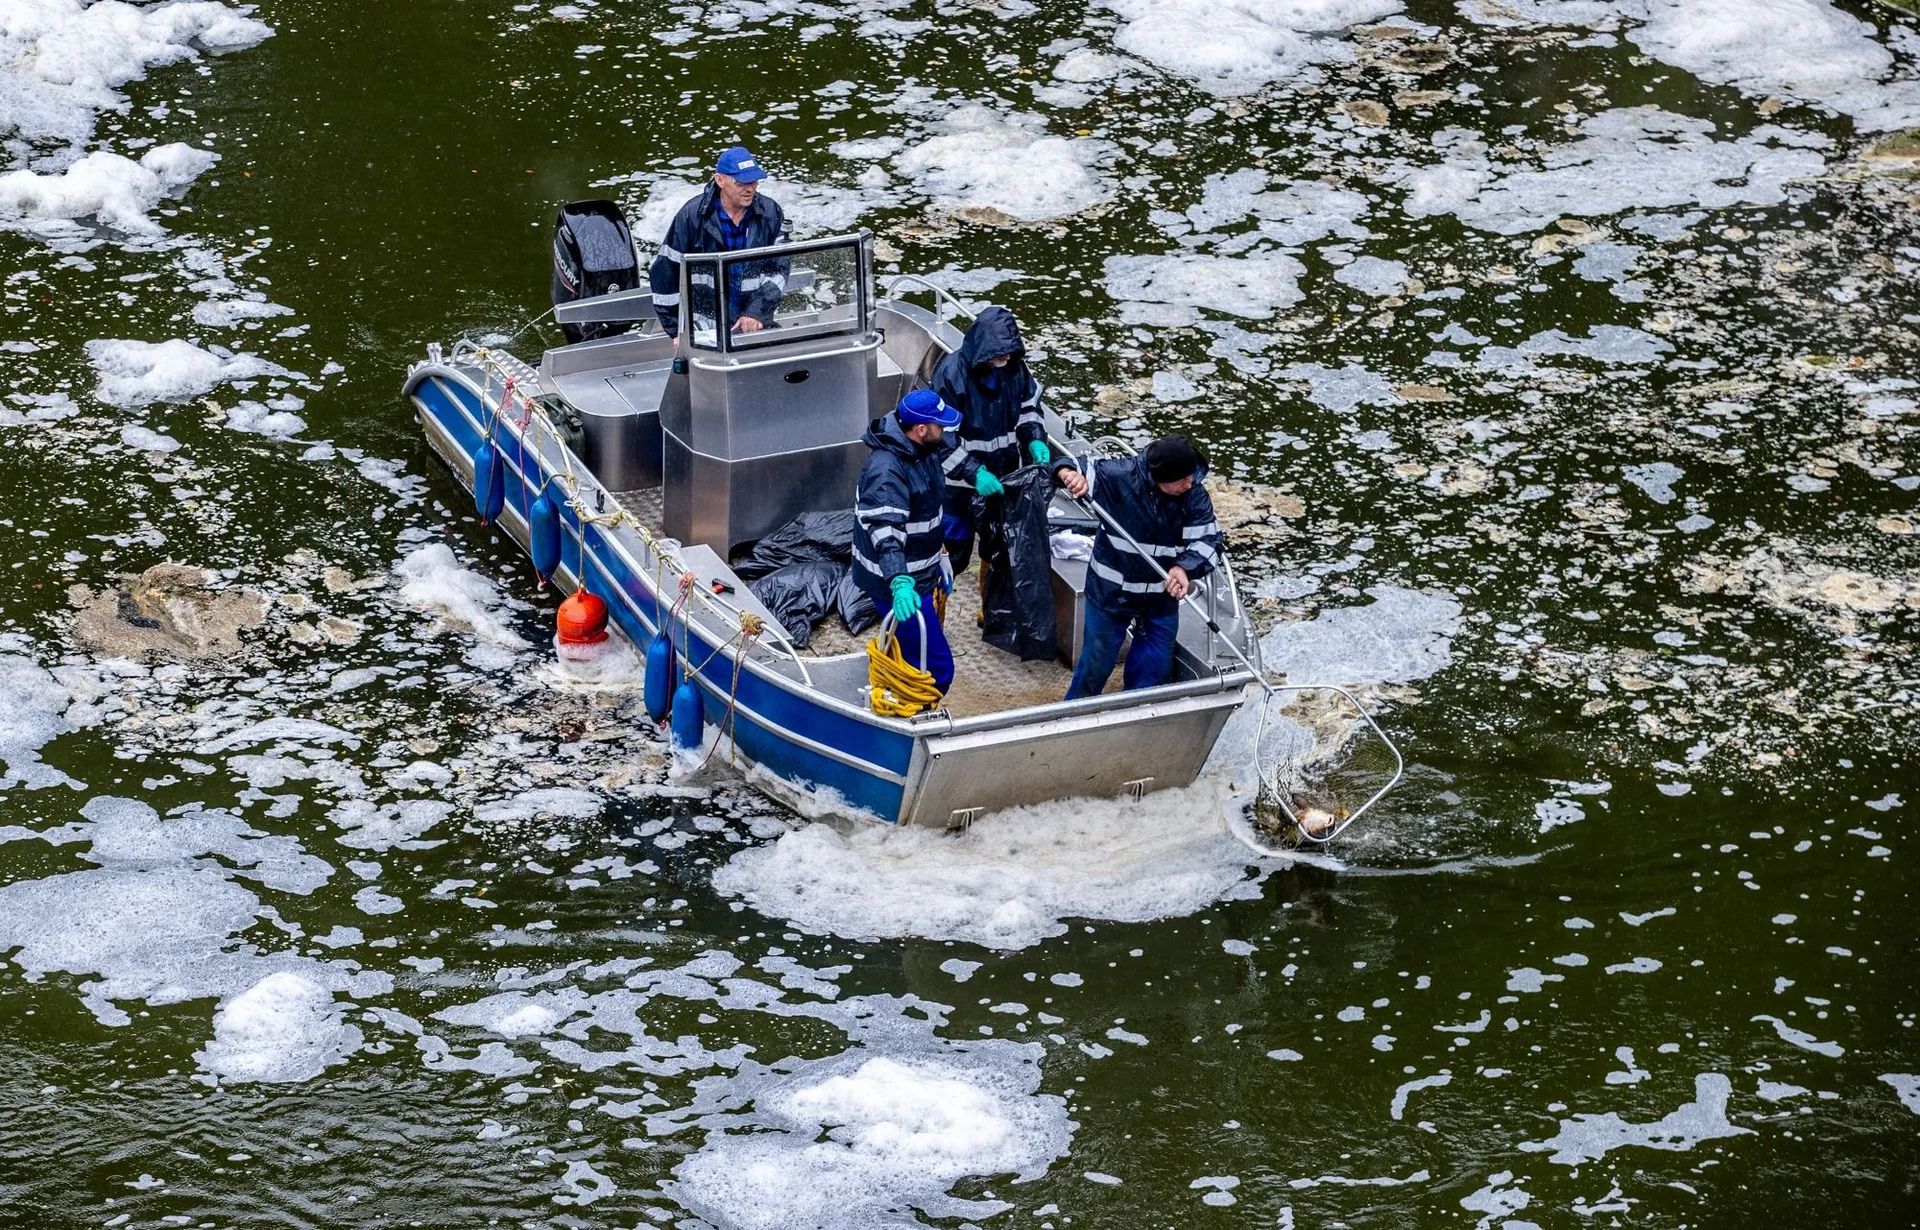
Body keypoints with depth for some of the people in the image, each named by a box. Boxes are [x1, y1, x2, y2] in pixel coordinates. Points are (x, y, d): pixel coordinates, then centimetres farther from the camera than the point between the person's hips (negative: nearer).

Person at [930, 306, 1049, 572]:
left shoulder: (1014, 366, -7)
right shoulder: (951, 373, -24)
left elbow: (1029, 405, 11)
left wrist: (1035, 440, -8)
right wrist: (973, 473, -30)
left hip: (1004, 477, 5)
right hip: (959, 481, -5)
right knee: (954, 553, 4)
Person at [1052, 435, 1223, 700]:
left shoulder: (1195, 497, -16)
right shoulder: (1117, 477, -23)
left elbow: (1208, 540, -20)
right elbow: (1073, 469, -16)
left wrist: (1185, 568, -40)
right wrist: (1069, 474, -42)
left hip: (1161, 596, 3)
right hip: (1111, 591, -3)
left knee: (1155, 669, 12)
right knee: (1097, 661, 11)